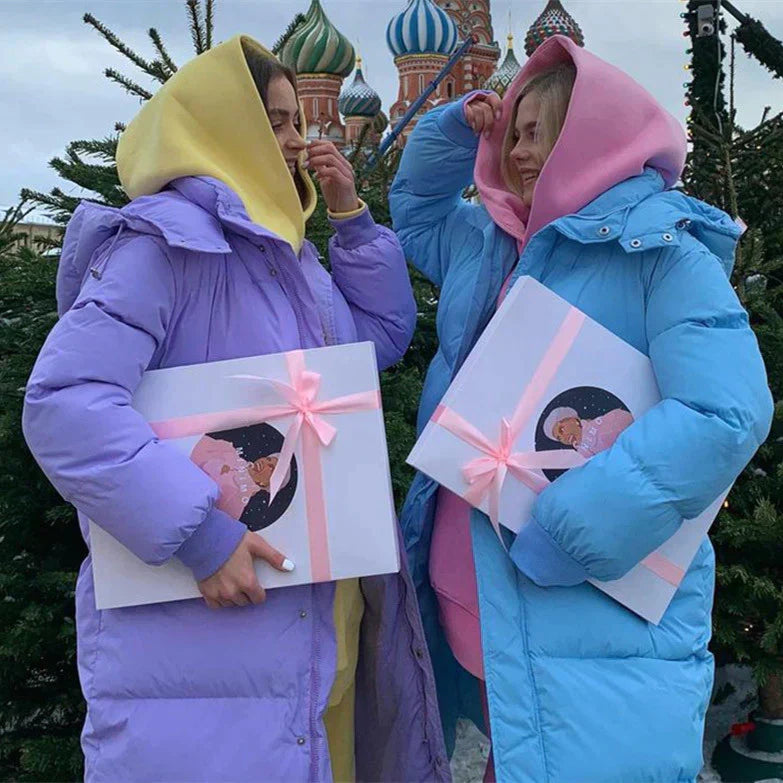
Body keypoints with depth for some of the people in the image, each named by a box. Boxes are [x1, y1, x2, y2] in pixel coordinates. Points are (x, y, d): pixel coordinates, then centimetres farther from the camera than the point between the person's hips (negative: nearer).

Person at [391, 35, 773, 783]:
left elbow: (726, 416, -23)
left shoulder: (665, 258, -12)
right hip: (470, 595, 7)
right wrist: (457, 129, 10)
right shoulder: (493, 249, 12)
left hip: (594, 618, -7)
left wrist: (566, 535, -26)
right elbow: (415, 208, 31)